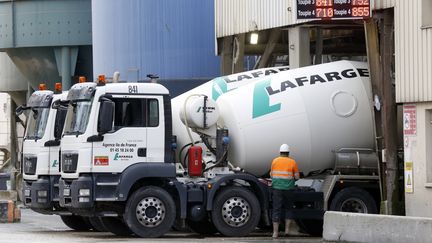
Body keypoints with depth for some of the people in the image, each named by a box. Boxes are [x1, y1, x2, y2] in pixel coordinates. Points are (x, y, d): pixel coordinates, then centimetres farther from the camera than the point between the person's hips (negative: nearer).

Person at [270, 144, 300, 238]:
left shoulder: (275, 161, 3)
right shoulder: (292, 162, -1)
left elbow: (271, 174, 8)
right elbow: (297, 177, -1)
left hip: (277, 187, 1)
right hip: (288, 188, -1)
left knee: (276, 209, 2)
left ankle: (275, 232, -1)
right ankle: (287, 229, 14)